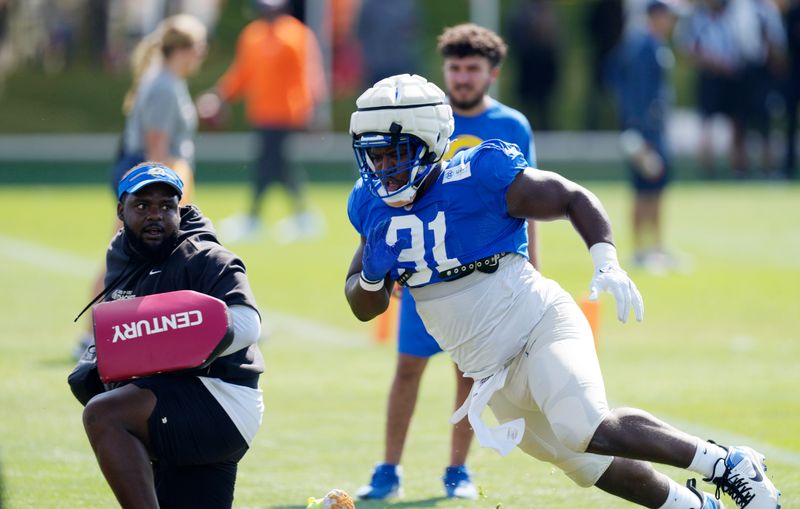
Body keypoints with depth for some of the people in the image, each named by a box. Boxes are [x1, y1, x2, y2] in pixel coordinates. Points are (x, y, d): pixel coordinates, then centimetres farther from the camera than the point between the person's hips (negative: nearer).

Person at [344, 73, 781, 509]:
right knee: (590, 465, 13)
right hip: (491, 373, 7)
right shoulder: (373, 206, 0)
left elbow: (574, 198, -6)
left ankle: (727, 465, -18)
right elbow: (365, 307, 11)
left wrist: (607, 265, -21)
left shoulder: (480, 177, -17)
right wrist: (371, 277, -12)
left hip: (540, 328, -7)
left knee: (585, 430, -31)